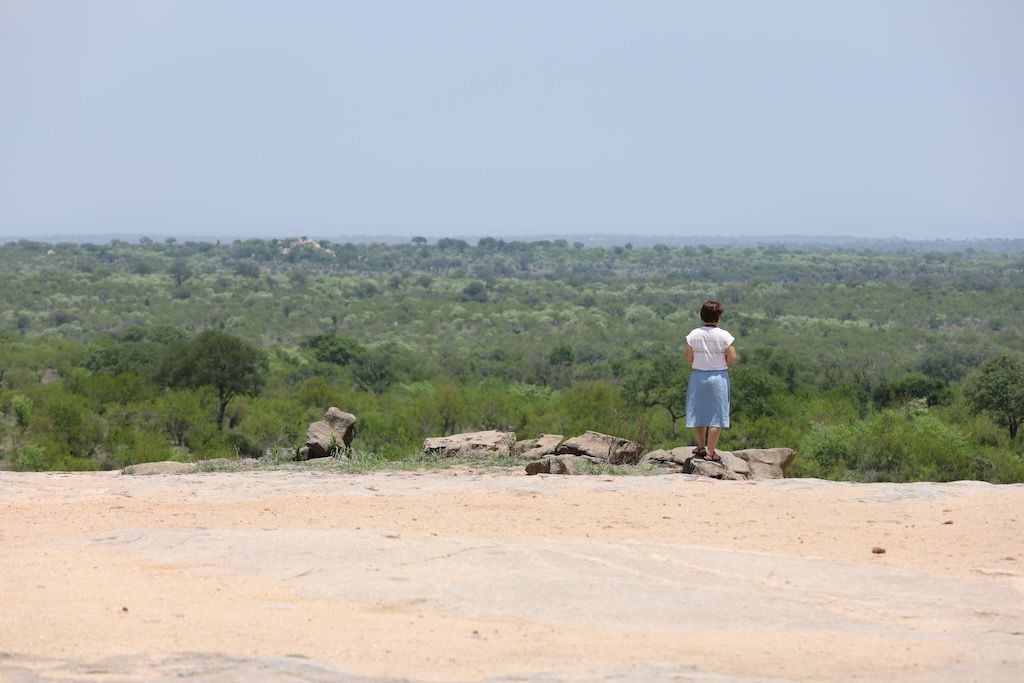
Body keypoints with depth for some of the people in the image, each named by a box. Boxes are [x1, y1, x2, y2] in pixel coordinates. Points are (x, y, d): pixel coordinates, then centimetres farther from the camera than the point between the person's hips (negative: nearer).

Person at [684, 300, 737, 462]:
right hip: (718, 376, -3)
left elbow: (689, 359, -1)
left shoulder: (693, 335, -5)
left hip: (698, 375, 3)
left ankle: (701, 447, 29)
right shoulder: (723, 336, -13)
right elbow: (732, 359, -12)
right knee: (716, 414, 4)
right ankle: (710, 452, 3)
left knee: (699, 412, 18)